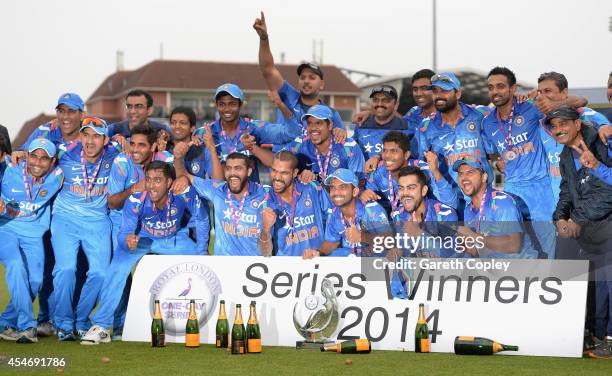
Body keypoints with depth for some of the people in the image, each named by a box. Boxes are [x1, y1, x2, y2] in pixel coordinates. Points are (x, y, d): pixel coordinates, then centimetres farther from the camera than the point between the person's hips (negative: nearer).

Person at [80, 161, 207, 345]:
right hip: (142, 238, -1)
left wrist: (201, 252, -13)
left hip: (175, 239, 2)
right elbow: (125, 232, -31)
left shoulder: (185, 194, -31)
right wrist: (127, 241, -55)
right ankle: (101, 326, -16)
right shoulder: (136, 200, -32)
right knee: (118, 269, -25)